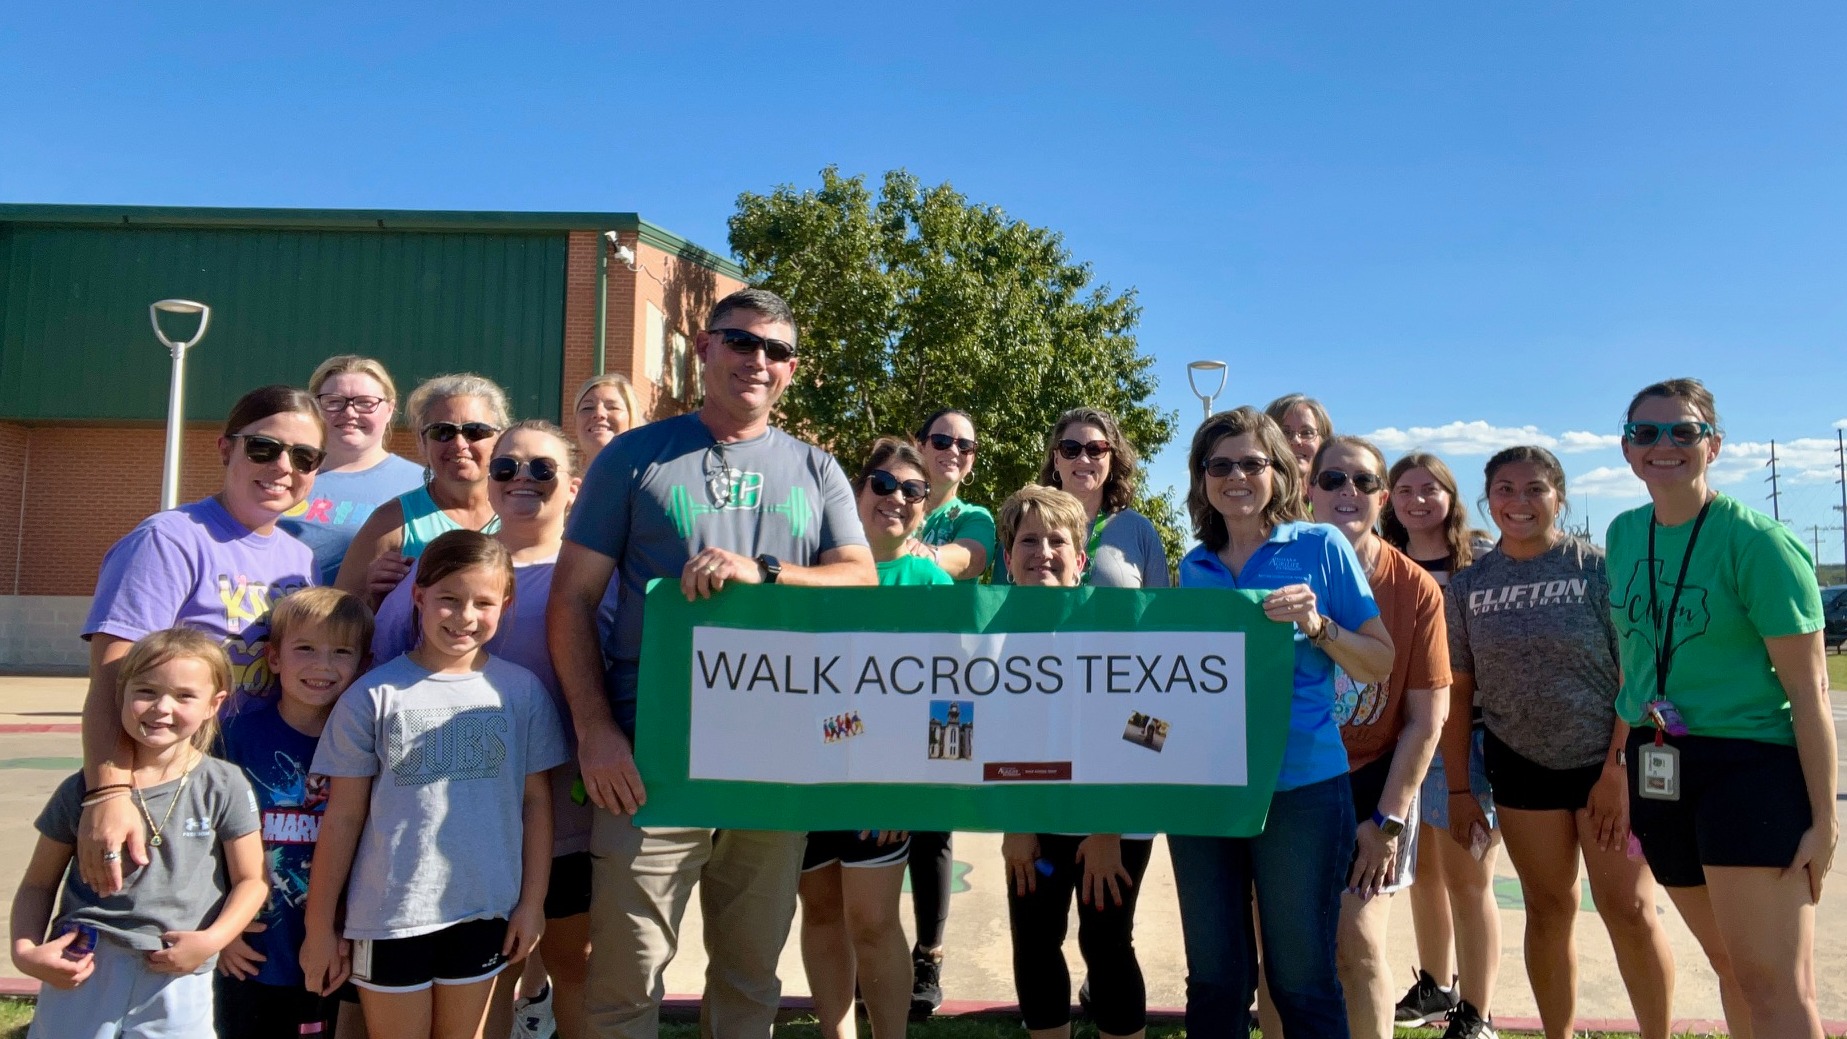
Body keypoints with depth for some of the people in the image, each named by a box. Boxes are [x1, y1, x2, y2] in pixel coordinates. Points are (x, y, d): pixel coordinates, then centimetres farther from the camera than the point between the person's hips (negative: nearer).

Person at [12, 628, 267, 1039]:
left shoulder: (224, 787, -5)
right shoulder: (83, 789, 0)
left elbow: (251, 880, -1)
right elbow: (38, 884, 9)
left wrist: (211, 940, -15)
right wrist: (26, 950, -5)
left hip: (177, 981, -1)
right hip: (78, 976, 2)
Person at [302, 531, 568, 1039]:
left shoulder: (522, 690, -2)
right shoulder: (374, 695, -6)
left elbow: (536, 802, 3)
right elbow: (343, 817, -2)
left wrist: (532, 901, 2)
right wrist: (319, 927, 1)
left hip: (485, 910, 2)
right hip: (390, 914, -1)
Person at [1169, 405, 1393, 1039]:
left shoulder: (1321, 546, -1)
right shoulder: (1194, 566, 10)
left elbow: (1380, 665, -2)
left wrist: (1315, 624, -17)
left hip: (1300, 787, -4)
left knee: (1301, 979, 5)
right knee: (1213, 977, 12)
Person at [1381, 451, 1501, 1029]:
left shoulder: (1482, 556, -3)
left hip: (1466, 732, -5)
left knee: (1466, 878, -2)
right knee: (1422, 869, 17)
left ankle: (1477, 1015, 9)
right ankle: (1436, 986, 34)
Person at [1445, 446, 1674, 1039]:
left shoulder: (1598, 567, -6)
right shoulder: (1467, 585, 2)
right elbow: (1458, 692, 3)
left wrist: (1617, 771, -14)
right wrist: (1457, 789, 2)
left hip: (1607, 760, -2)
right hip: (1521, 766, 3)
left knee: (1628, 909, -1)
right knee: (1548, 910, 11)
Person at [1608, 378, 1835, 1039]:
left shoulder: (1756, 541, -11)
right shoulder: (1624, 534, 7)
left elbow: (1808, 687, -11)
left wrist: (1823, 818, -12)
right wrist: (1617, 766, 17)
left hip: (1752, 767, -6)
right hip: (1659, 771, 6)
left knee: (1773, 984, -5)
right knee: (1730, 965, 17)